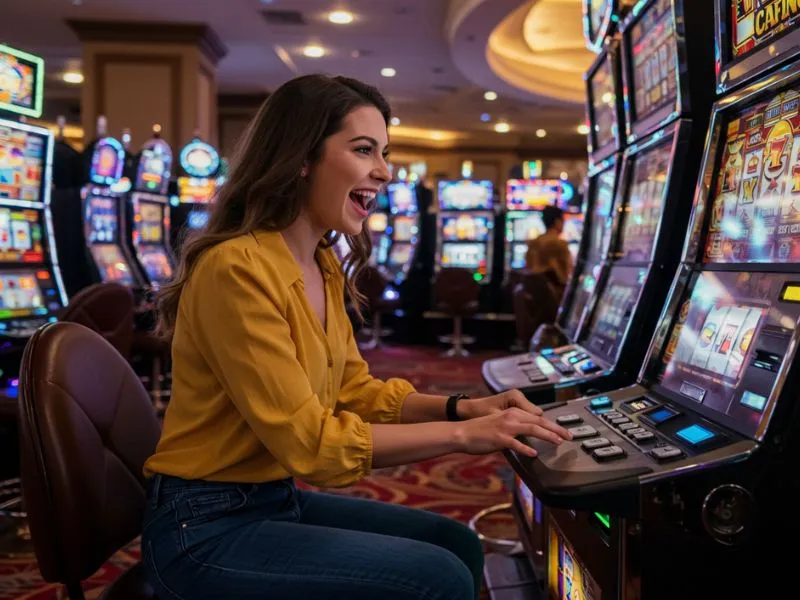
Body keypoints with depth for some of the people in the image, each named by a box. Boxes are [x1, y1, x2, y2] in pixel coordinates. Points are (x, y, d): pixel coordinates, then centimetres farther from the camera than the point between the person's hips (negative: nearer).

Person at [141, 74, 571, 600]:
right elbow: (306, 441, -25)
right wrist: (461, 434, -21)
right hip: (207, 528, -9)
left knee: (457, 545, 8)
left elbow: (355, 391, 10)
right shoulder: (237, 268, -23)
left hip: (277, 498, 9)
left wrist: (461, 407, -4)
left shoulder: (324, 269, 7)